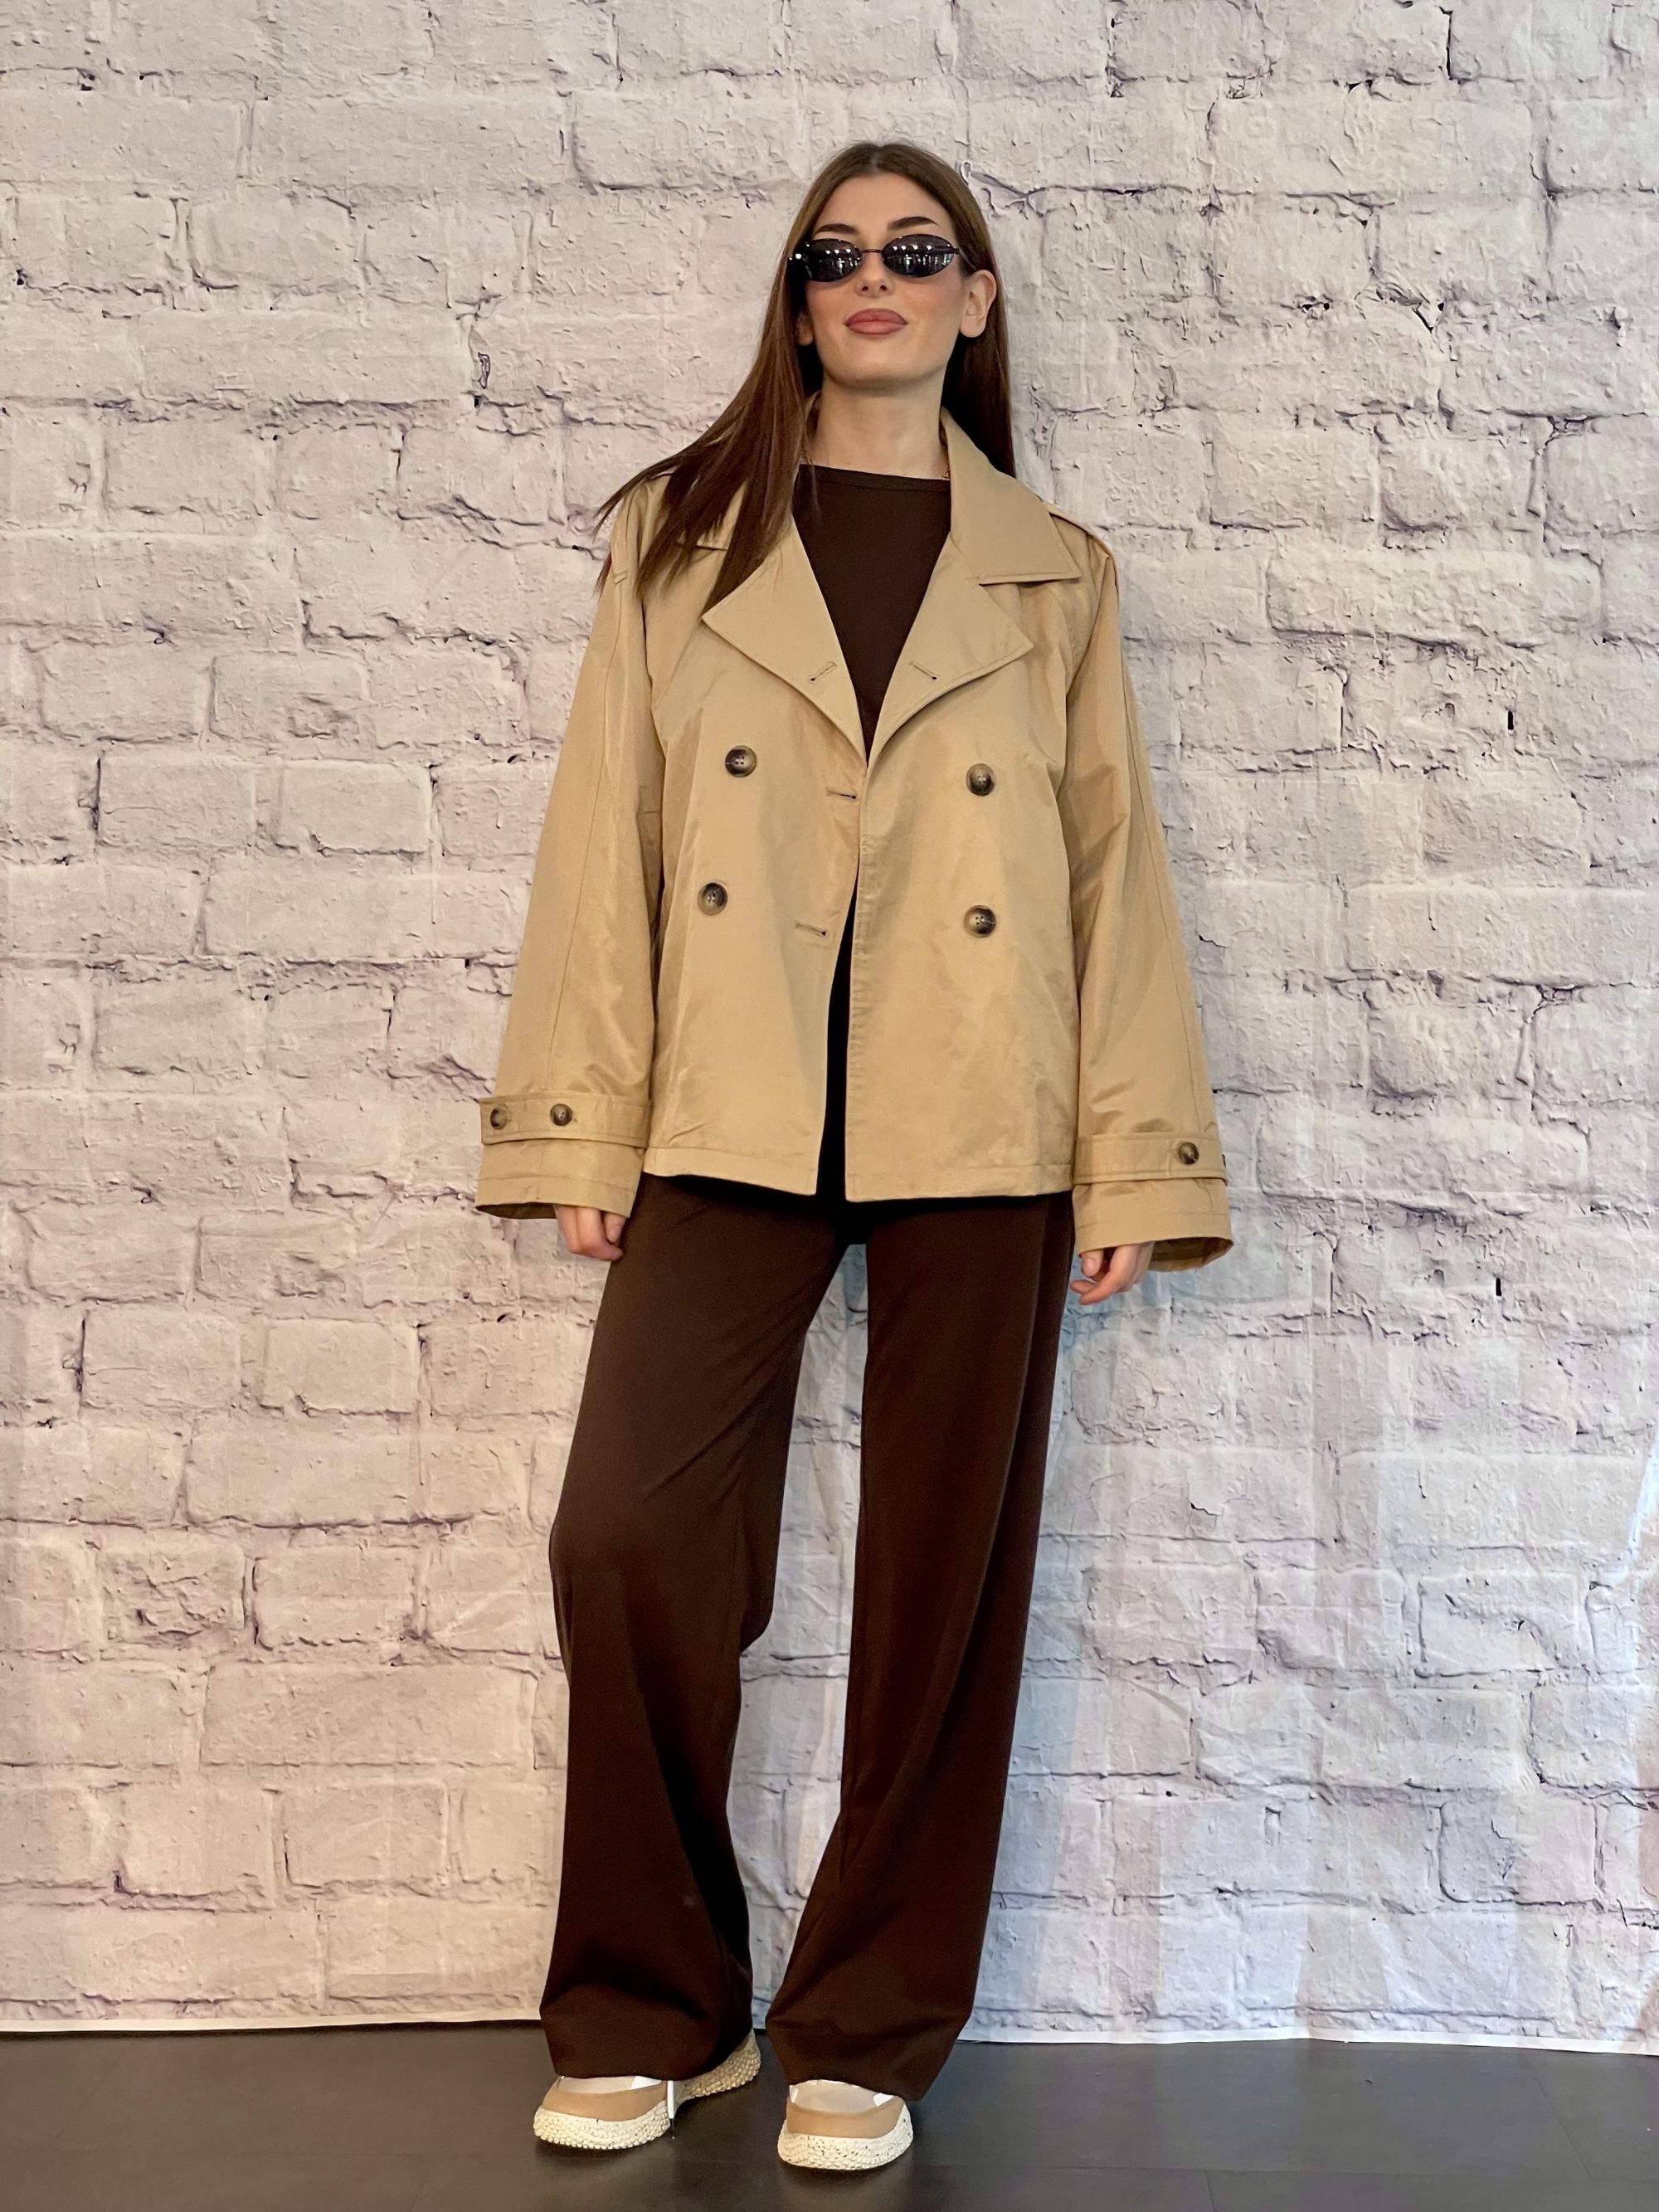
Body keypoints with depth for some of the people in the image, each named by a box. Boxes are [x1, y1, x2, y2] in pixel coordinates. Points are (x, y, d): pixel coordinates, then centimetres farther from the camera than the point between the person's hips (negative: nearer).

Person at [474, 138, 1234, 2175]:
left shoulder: (1053, 577, 12)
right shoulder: (678, 538, 12)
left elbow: (1114, 867, 8)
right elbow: (607, 833, 7)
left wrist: (1138, 1160, 1)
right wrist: (580, 1125, 0)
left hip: (979, 1134, 1)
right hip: (732, 1121, 0)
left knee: (944, 1577, 2)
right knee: (627, 1530, -10)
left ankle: (866, 2035, 18)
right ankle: (646, 2011, 11)